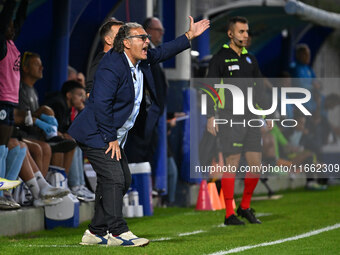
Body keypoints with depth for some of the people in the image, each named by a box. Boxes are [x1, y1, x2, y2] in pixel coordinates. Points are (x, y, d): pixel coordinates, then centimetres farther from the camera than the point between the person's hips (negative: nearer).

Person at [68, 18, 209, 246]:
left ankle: (96, 232, 16)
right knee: (114, 179, -14)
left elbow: (161, 53, 25)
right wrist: (110, 139, -21)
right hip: (96, 135, -10)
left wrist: (190, 36, 21)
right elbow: (101, 104, -25)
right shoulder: (112, 66, -21)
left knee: (124, 180, 10)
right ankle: (118, 233, -10)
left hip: (114, 138, 11)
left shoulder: (139, 61, 7)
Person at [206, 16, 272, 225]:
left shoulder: (250, 59, 16)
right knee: (232, 164, -7)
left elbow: (259, 89, 21)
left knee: (256, 164, 3)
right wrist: (211, 117, -13)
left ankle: (246, 207, 19)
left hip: (251, 118, 6)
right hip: (230, 119, -6)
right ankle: (229, 214, -2)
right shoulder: (220, 59, -2)